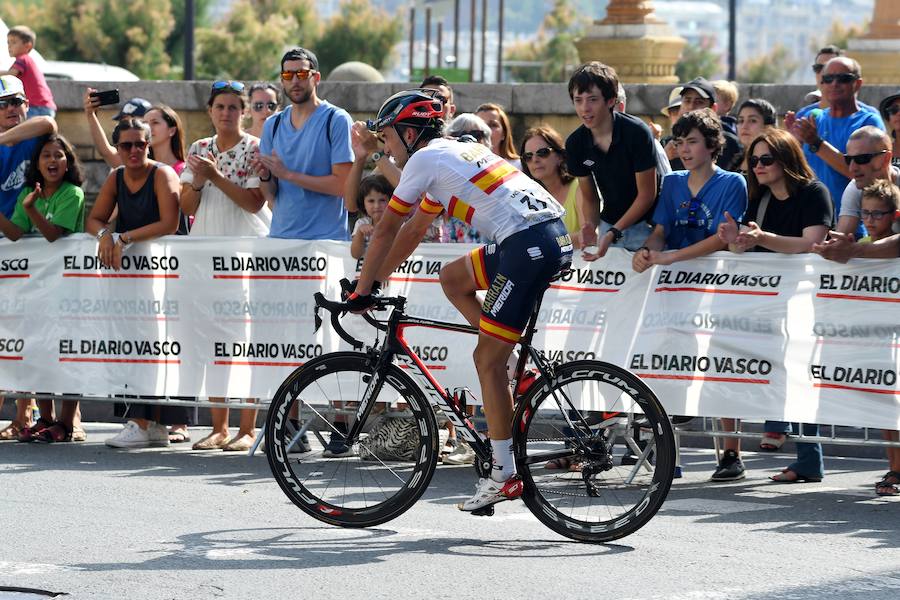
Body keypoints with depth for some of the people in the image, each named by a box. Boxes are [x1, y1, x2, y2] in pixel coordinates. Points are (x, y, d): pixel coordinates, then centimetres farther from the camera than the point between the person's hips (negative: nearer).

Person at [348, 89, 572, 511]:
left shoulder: (424, 159, 1)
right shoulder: (453, 153, 28)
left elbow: (388, 229, 3)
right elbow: (413, 230, 34)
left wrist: (362, 291, 11)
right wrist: (377, 281, 37)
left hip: (527, 245, -9)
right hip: (556, 237, 9)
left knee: (487, 361, -3)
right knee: (452, 277, 24)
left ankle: (504, 476, -2)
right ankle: (510, 372, 17)